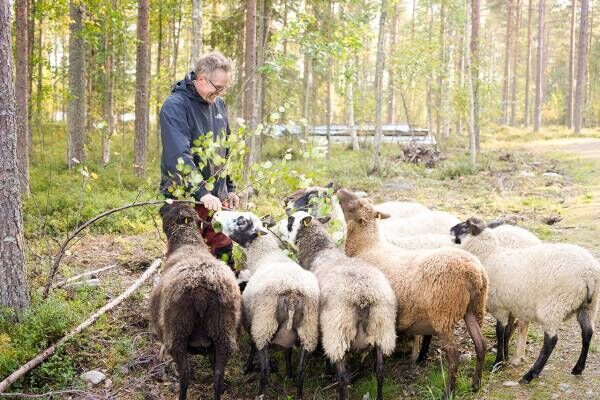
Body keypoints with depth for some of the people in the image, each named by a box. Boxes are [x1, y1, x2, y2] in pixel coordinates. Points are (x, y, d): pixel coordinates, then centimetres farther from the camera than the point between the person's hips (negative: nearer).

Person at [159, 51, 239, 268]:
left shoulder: (219, 105, 12)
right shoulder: (175, 105, -13)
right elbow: (179, 155, -25)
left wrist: (229, 189, 18)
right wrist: (202, 193, -33)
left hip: (216, 198, 7)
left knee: (224, 252, 9)